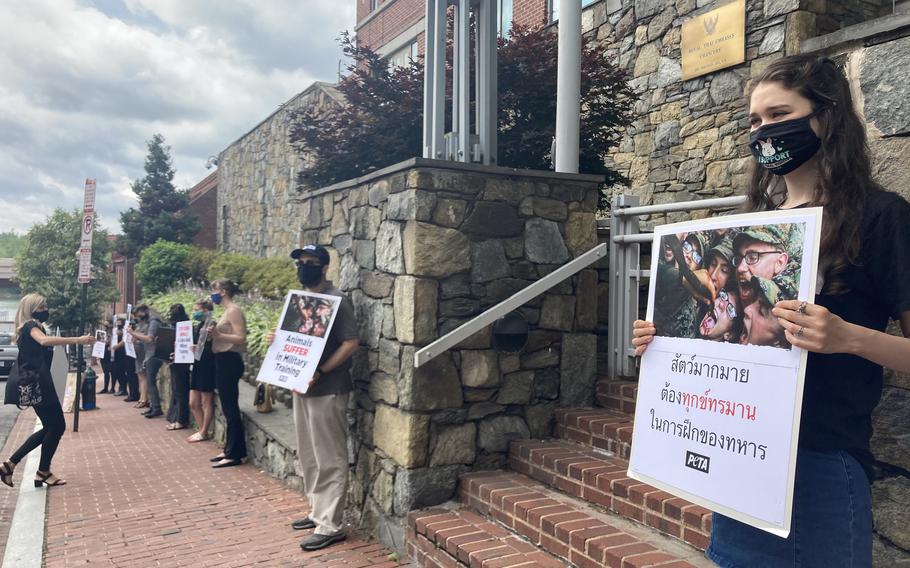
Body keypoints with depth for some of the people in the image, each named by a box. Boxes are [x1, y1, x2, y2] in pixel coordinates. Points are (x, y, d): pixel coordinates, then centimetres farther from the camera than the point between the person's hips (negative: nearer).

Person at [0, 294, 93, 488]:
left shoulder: (29, 329, 21)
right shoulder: (31, 325, -10)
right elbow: (44, 340, -33)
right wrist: (77, 340, -38)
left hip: (36, 383, 10)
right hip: (38, 383, -10)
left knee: (51, 427, 13)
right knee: (57, 426, -2)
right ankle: (43, 472, 10)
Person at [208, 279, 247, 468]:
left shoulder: (234, 310, -13)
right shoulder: (228, 311, 16)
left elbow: (241, 338, -22)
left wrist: (218, 334, -30)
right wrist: (214, 334, 11)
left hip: (229, 362, -10)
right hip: (224, 361, 10)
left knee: (230, 408, -6)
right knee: (228, 408, 13)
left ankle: (235, 454, -1)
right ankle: (230, 450, 21)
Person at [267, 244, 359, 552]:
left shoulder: (337, 299, -12)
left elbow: (351, 343, -18)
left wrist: (319, 373, -22)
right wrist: (278, 340, 2)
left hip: (327, 390, -9)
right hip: (301, 388, 9)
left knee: (329, 459, -2)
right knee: (308, 457, 17)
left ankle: (330, 526, 5)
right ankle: (317, 512, 30)